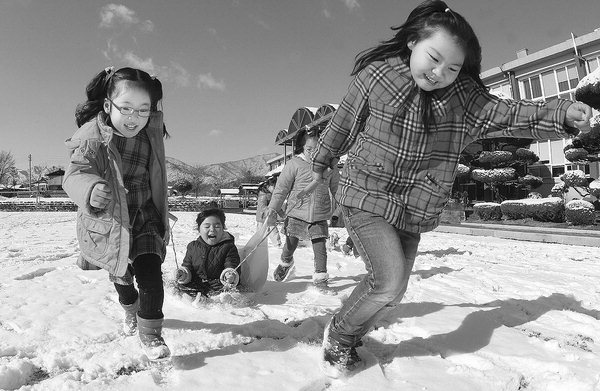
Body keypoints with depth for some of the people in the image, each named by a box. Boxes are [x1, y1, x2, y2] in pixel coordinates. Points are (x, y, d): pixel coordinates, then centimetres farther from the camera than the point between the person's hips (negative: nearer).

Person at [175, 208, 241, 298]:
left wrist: (230, 275, -35)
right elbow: (187, 265, 14)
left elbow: (231, 266, -10)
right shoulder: (193, 246, 10)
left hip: (218, 284, -3)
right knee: (181, 285, -20)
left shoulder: (229, 247, -2)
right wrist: (184, 273, -10)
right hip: (196, 284, 4)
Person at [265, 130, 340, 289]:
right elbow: (281, 188, -6)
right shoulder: (294, 164, -7)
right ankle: (286, 262, 46)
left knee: (320, 246, -5)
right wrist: (273, 209, -11)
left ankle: (320, 276, 8)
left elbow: (336, 189, 16)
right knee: (291, 243, 15)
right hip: (296, 214, -1)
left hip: (320, 217, 1)